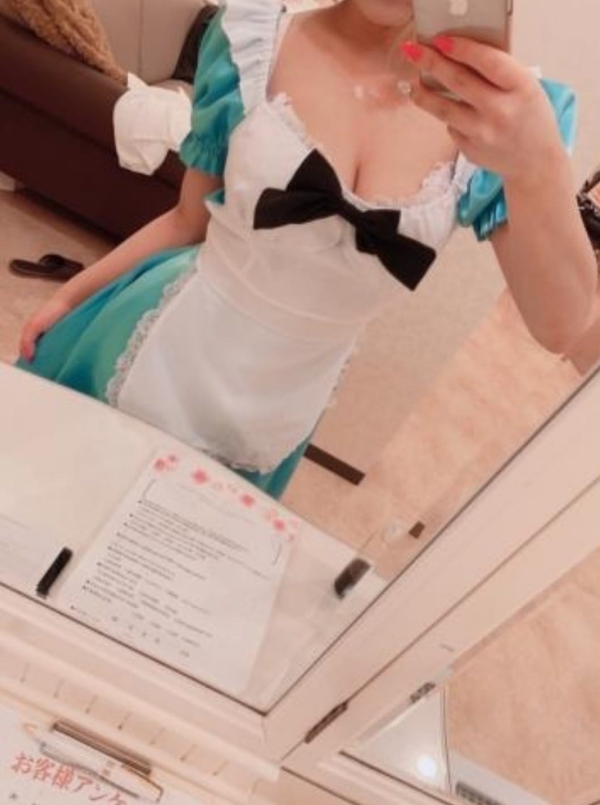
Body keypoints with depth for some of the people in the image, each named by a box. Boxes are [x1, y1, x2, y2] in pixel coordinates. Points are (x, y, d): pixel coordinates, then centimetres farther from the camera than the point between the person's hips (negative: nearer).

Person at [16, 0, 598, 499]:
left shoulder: (504, 105, -12)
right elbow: (190, 219, 0)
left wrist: (538, 163, -38)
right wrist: (68, 296, 7)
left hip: (274, 417, 1)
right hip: (164, 362, 0)